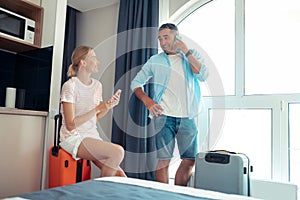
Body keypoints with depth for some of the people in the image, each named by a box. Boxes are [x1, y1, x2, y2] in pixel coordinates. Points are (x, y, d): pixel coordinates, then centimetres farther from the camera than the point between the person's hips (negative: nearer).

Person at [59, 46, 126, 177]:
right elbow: (71, 125, -17)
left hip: (92, 136, 6)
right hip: (74, 138, -6)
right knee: (117, 152, -25)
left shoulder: (97, 85, 9)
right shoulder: (70, 86, -12)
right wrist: (97, 109, -18)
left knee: (120, 177, -12)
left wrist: (109, 106, -1)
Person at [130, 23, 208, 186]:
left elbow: (203, 76, -6)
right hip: (164, 116, -1)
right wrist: (147, 100, -7)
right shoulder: (155, 61, 10)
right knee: (164, 160, -2)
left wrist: (186, 51, -7)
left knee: (190, 160, 6)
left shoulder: (192, 56, 12)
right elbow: (136, 83, 10)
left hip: (187, 117, 2)